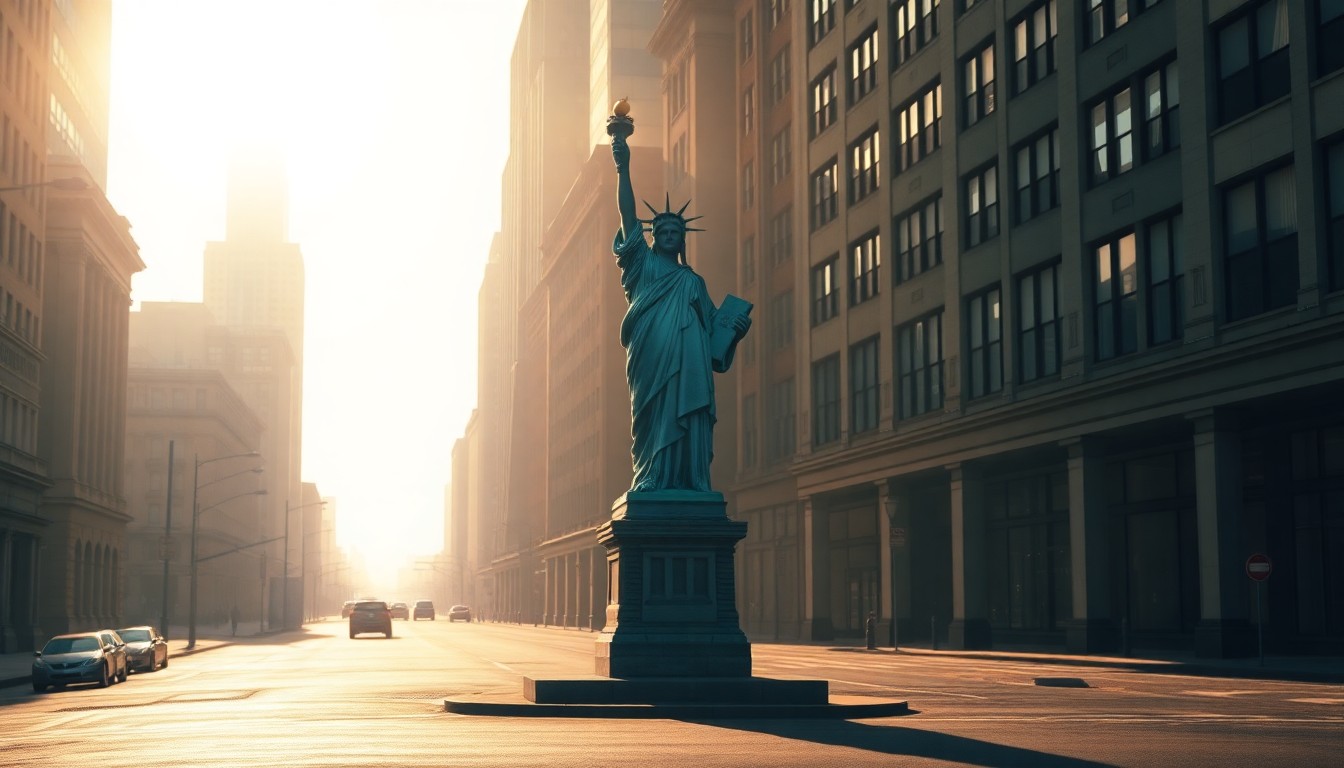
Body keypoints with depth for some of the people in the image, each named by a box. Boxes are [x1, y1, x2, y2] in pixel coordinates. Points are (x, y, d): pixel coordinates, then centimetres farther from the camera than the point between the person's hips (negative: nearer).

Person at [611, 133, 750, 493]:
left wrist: (735, 326, -1)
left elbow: (712, 323, 21)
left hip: (690, 368, 3)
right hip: (652, 360, -3)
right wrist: (623, 169, 1)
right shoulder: (643, 264, 19)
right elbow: (628, 214, 9)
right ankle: (651, 480, -15)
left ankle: (686, 483, -13)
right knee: (655, 419, -12)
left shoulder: (694, 281, 28)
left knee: (688, 423, -9)